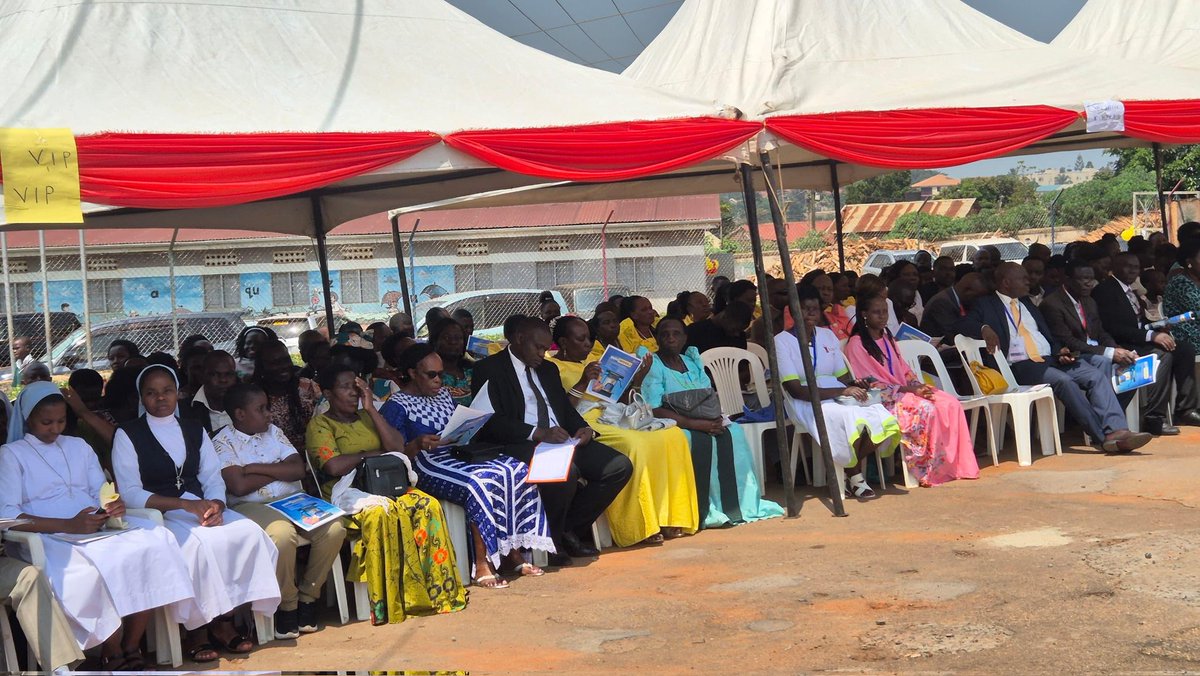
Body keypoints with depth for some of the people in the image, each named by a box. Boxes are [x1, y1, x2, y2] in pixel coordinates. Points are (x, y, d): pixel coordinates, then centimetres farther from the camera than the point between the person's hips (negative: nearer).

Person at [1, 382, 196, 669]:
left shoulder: (78, 446, 25)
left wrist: (114, 506, -7)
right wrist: (68, 525, -18)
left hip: (96, 525, 5)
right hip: (48, 537, -5)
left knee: (154, 538, -26)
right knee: (98, 566, -38)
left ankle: (131, 648, -21)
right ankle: (113, 656, -17)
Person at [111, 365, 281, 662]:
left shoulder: (194, 430, 18)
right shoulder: (127, 435, 2)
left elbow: (213, 478, 12)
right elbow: (130, 493, -8)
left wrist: (216, 504, -12)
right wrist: (185, 504, -18)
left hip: (200, 506, 5)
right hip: (157, 513, -5)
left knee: (249, 532, -23)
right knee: (198, 543, -35)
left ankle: (223, 620, -15)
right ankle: (195, 629, -20)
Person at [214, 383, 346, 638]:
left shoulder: (273, 431, 17)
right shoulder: (223, 443, 0)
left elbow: (298, 469, 4)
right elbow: (239, 486, -14)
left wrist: (255, 468, -6)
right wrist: (279, 470, 0)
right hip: (252, 508, -6)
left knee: (333, 528, -21)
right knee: (282, 533, -38)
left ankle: (307, 597, -7)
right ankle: (287, 606, -17)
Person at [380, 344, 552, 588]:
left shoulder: (444, 394, 21)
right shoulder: (396, 406, -2)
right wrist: (417, 445, -28)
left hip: (457, 456, 8)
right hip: (427, 469, -8)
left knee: (517, 470, -16)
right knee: (480, 482, -35)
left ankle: (513, 550, -14)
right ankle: (482, 564, -30)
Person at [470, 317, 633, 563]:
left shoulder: (548, 369, 25)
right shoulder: (488, 370, 0)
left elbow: (567, 409, 24)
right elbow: (492, 421, -12)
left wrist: (583, 428, -1)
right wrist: (539, 433, -23)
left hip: (562, 439, 8)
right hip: (520, 445, -8)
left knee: (620, 466, -11)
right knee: (566, 471, -37)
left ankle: (569, 530, -2)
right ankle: (550, 540, -13)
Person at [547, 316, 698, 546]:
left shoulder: (594, 360, 25)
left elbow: (620, 399, 24)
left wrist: (637, 379, 8)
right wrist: (582, 383, -19)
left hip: (611, 419, 8)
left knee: (672, 436, -15)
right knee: (632, 444, -35)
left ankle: (667, 518, -17)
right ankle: (639, 528, -28)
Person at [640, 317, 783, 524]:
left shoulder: (692, 361, 19)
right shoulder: (652, 364, -3)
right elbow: (655, 410, -15)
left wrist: (714, 419, -12)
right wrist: (694, 424, -24)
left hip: (702, 422, 6)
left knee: (732, 433, -23)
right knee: (700, 440, -35)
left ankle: (735, 506, -22)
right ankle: (703, 512, -31)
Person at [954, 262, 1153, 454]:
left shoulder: (1028, 305, 28)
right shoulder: (986, 305, 9)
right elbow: (961, 325, -7)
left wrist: (1059, 351, 4)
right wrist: (984, 328, -28)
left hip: (1051, 360, 7)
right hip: (1021, 366, -7)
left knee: (1098, 376, -18)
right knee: (1064, 381, -33)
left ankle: (1116, 431, -32)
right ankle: (1103, 437, -31)